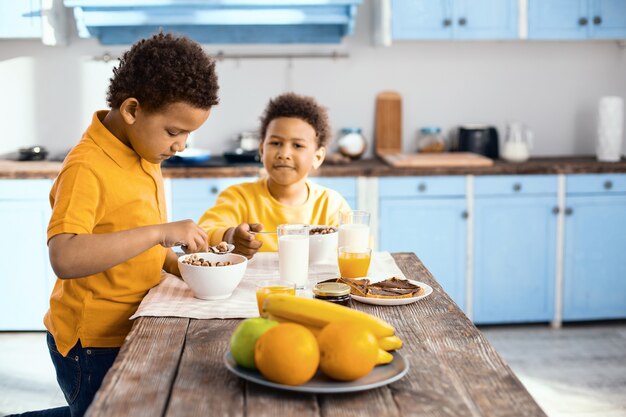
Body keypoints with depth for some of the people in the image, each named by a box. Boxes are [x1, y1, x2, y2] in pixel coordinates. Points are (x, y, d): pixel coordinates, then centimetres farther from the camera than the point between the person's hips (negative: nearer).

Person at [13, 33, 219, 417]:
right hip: (94, 344, -9)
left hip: (132, 333, 9)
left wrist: (178, 265, 1)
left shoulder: (146, 156, 5)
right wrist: (160, 232, -37)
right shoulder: (87, 169, -22)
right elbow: (65, 258, -36)